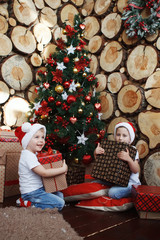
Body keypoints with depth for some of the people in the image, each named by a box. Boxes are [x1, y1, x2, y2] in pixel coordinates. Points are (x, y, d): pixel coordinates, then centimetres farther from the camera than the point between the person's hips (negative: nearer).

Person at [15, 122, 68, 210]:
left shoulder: (33, 154, 10)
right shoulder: (28, 156, -22)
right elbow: (44, 173, -27)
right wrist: (63, 169, -17)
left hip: (38, 189, 10)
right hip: (31, 193, -10)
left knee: (60, 195, 17)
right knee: (60, 203, -12)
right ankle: (31, 205, -8)